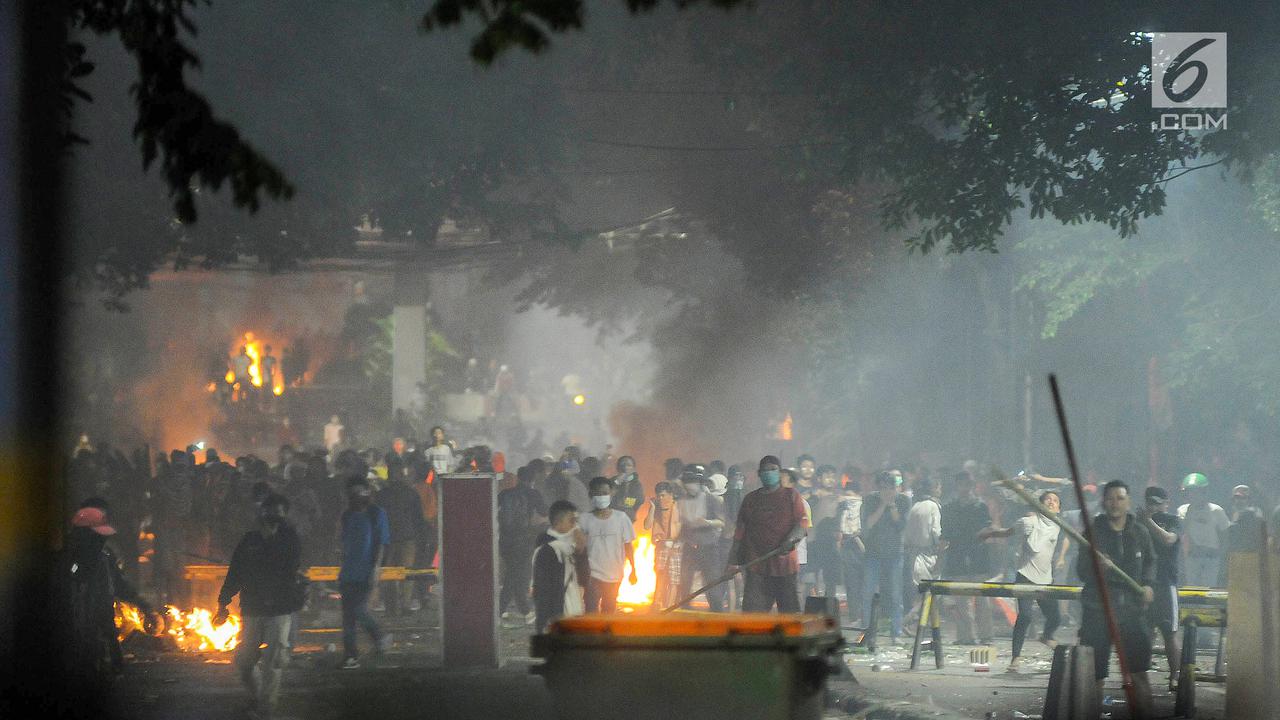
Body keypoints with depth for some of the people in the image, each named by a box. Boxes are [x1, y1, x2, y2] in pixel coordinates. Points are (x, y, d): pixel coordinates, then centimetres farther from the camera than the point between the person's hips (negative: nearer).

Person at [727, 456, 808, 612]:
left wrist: (791, 539, -22)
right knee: (752, 607, -9)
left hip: (784, 562, -2)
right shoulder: (751, 499, 15)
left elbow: (803, 523, -3)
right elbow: (740, 531, 15)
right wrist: (733, 560, 9)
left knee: (789, 607, 4)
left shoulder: (791, 495, 8)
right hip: (756, 565, 2)